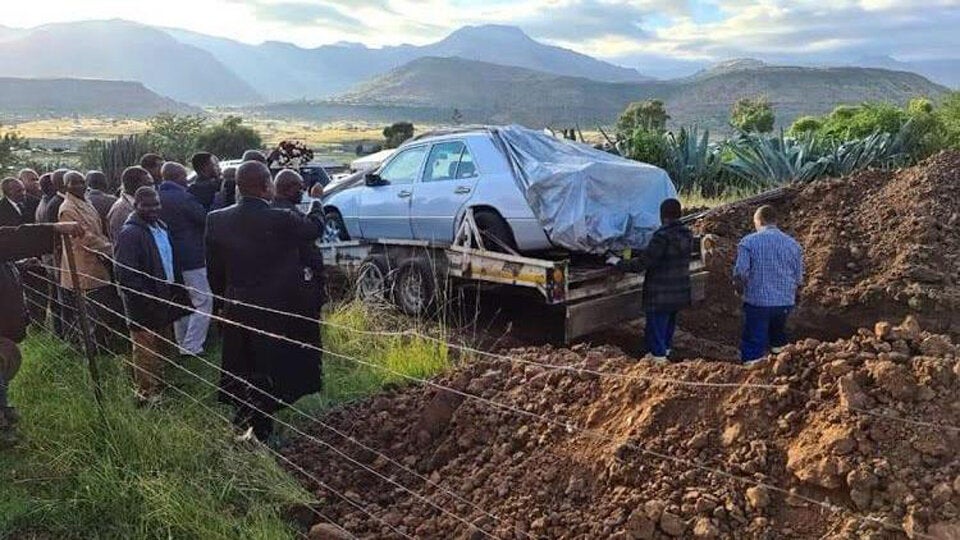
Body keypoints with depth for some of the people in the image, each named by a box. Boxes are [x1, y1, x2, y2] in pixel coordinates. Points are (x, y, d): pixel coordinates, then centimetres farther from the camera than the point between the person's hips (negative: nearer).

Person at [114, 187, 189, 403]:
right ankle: (146, 393, 19)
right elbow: (124, 273, -25)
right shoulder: (130, 233, -20)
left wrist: (176, 292, 12)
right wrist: (146, 301, -23)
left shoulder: (161, 227, 8)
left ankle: (158, 384, 40)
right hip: (144, 305, -9)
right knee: (146, 351, 4)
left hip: (164, 298, 9)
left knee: (162, 346, 22)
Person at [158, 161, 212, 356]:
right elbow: (206, 219, -10)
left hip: (169, 259, 9)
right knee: (203, 302, -2)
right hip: (190, 259, -9)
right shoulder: (184, 198, -17)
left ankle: (182, 345, 26)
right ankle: (191, 347, -7)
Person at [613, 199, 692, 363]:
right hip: (679, 294, 8)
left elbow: (643, 262, -23)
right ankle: (665, 351, 41)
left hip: (660, 295, -8)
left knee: (656, 327, 4)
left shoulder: (663, 236, -24)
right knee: (669, 324, 25)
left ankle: (658, 358, 9)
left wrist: (619, 263, -10)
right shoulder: (687, 234, 1)